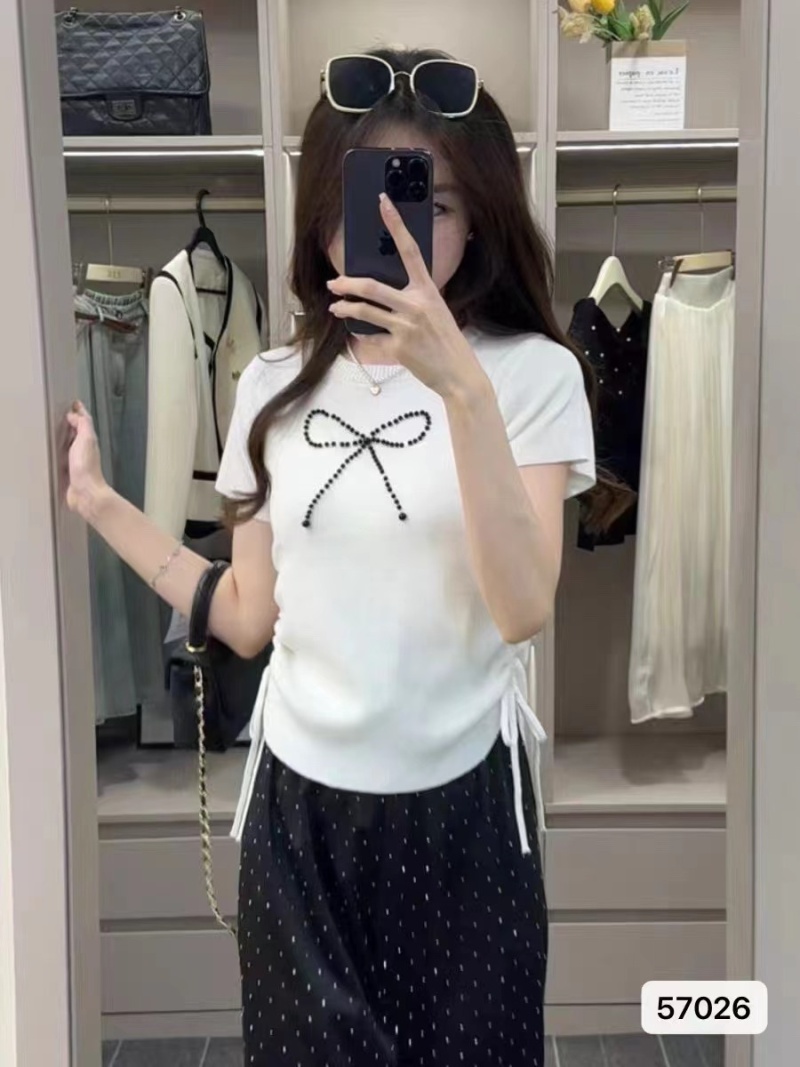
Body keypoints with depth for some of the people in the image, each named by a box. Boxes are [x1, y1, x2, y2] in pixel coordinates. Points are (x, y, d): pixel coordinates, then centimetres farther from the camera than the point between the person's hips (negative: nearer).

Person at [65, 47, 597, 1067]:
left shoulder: (534, 373, -10)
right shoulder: (274, 385, 1)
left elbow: (522, 609, -23)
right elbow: (248, 618, 2)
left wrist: (462, 388, -32)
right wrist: (95, 500, 2)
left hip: (461, 802, -2)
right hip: (298, 802, 3)